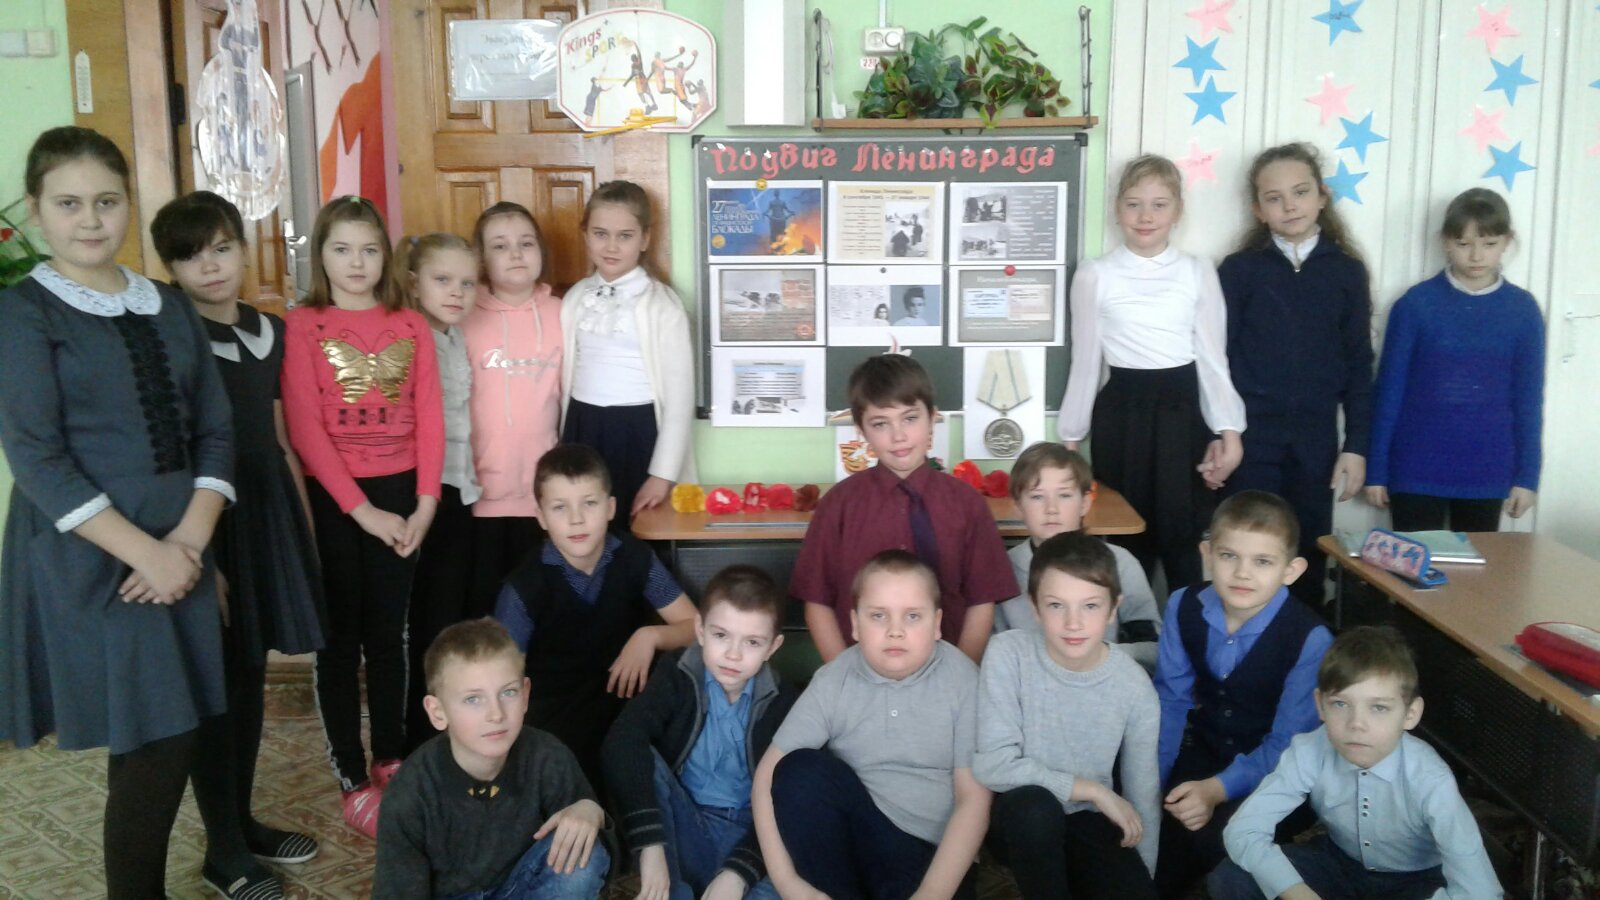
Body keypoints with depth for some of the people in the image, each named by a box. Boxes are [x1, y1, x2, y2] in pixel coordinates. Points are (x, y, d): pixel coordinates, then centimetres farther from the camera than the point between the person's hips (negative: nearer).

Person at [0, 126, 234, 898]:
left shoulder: (169, 306, 10)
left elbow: (214, 430, 7)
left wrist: (191, 537, -7)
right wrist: (145, 552, -16)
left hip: (178, 549, 5)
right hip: (87, 561, -5)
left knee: (172, 740, 8)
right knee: (150, 747, -2)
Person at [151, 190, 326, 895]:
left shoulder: (270, 330, 9)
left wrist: (304, 523, 14)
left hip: (269, 510, 7)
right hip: (205, 518, -6)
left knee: (251, 676, 16)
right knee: (215, 685, 2)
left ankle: (242, 820, 31)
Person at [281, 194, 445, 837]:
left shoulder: (411, 325, 5)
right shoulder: (302, 325, -4)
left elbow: (429, 417, 2)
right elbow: (304, 427, -10)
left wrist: (425, 503, -6)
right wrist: (361, 508, -13)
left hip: (400, 493, 3)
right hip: (331, 499, -3)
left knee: (389, 633, 13)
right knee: (340, 637, 5)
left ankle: (391, 761, 27)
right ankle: (352, 780, 14)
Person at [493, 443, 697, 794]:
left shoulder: (635, 558, -6)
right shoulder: (526, 584, -14)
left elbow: (695, 625, 0)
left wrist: (649, 636, -20)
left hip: (622, 694, 3)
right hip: (555, 711, -3)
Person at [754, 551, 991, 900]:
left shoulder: (962, 681, -8)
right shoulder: (833, 682, -5)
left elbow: (973, 797, -9)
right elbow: (769, 775, -8)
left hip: (930, 852, -4)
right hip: (851, 834, 4)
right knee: (801, 769, -24)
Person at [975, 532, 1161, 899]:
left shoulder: (1134, 686, -12)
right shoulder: (1008, 654, -19)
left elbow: (1144, 797, -2)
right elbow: (992, 765, -24)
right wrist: (1093, 790, -21)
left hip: (1086, 821, 2)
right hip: (1020, 818, -2)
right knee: (1033, 805, -34)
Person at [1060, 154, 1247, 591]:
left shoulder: (1198, 272, 2)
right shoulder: (1094, 275, 0)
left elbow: (1212, 356, 4)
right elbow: (1085, 361, 5)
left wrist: (1228, 430, -3)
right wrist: (1071, 436, 8)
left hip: (1182, 409, 1)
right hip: (1122, 410, 0)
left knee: (1181, 536, 4)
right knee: (1128, 537, 6)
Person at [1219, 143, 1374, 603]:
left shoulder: (1347, 272, 5)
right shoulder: (1239, 269, 0)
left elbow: (1359, 365, 7)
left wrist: (1356, 445, 2)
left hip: (1315, 443, 2)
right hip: (1249, 439, -2)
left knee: (1309, 563, 8)